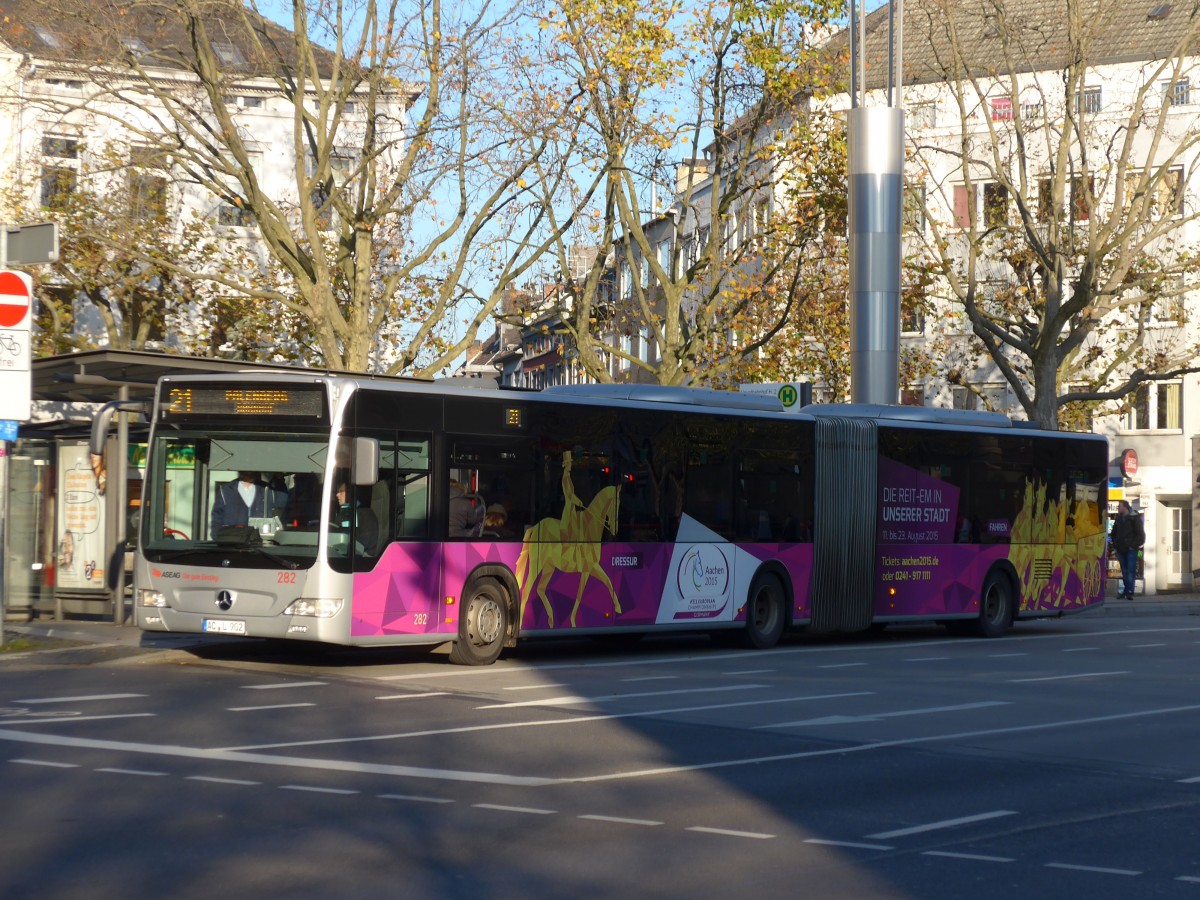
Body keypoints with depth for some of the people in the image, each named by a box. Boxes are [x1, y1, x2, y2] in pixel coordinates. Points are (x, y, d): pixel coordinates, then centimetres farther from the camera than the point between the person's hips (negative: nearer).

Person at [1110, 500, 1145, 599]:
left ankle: (1129, 592, -10)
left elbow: (1140, 534, -8)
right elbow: (1113, 534, 24)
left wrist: (1134, 545, -12)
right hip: (1121, 550, 6)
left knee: (1131, 571, -8)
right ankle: (1127, 591, 11)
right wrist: (1115, 545, 12)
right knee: (1124, 572, 8)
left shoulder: (1134, 518, -5)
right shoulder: (1118, 519, 13)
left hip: (1131, 550, -6)